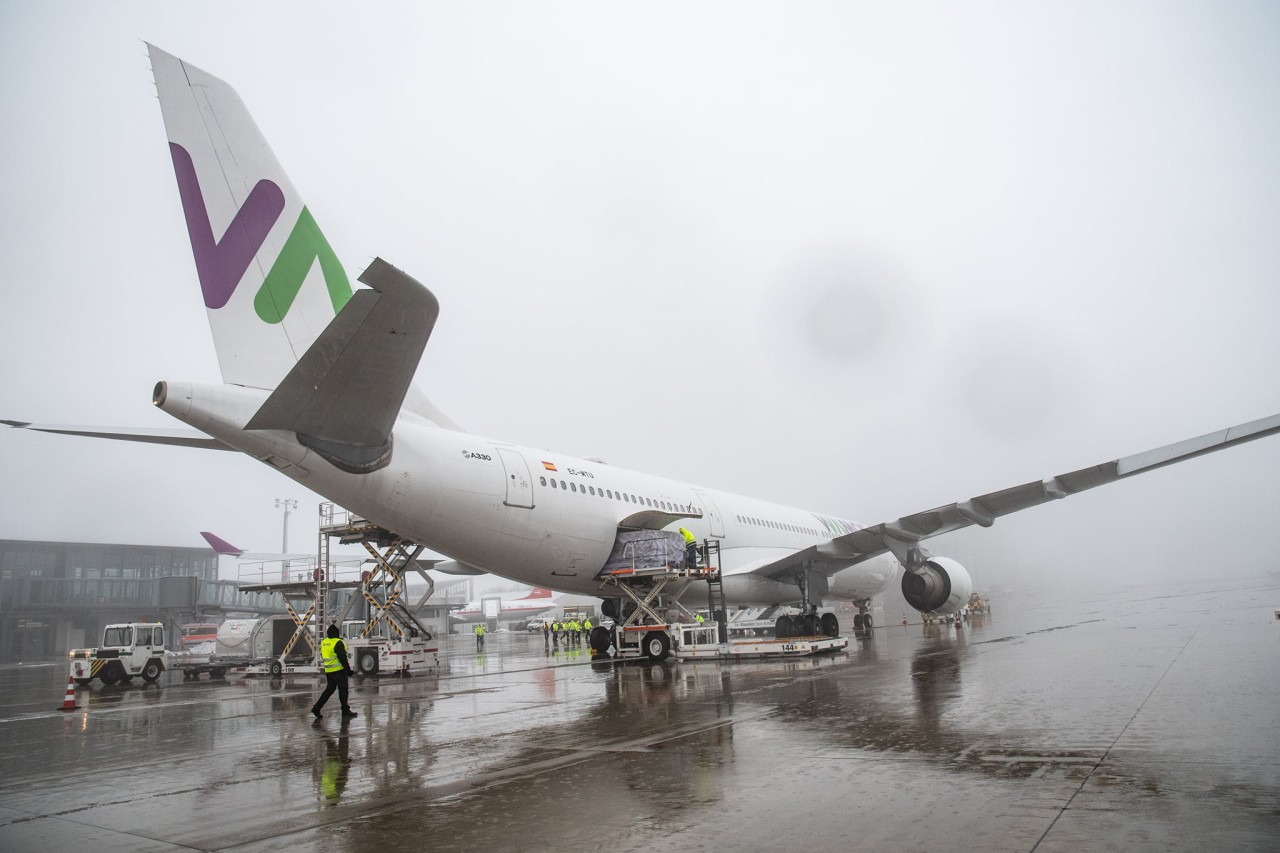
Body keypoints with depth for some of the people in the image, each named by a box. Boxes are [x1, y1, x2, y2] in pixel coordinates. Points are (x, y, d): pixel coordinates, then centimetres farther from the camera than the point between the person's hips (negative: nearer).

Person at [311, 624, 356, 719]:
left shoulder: (323, 642, 8)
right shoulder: (338, 643, -17)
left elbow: (322, 657, 18)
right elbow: (342, 658, -19)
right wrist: (348, 669, -14)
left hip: (328, 671, 8)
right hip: (339, 671, -8)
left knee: (329, 690, 16)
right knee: (343, 690, 3)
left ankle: (316, 708, 11)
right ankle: (345, 710, 9)